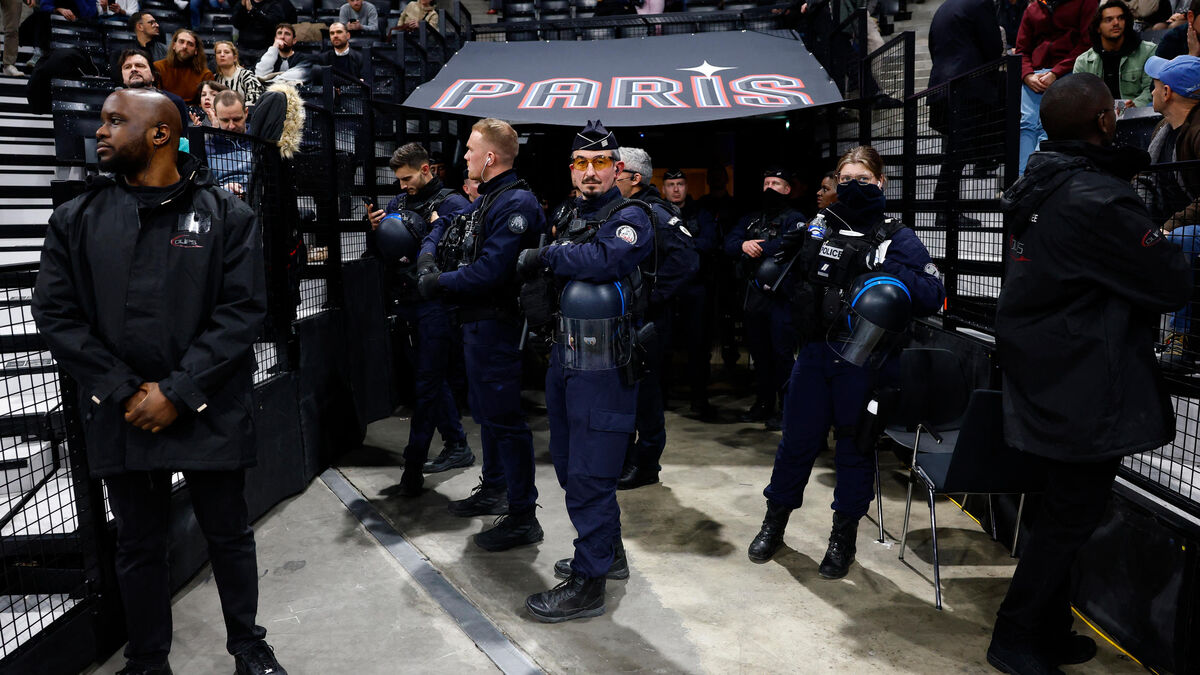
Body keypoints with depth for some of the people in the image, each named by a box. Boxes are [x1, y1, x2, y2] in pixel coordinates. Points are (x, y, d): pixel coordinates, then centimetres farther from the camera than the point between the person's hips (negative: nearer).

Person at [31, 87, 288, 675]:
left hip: (210, 414, -2)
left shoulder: (227, 217, -2)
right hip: (121, 421, 2)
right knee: (138, 546, 15)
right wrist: (125, 392, -10)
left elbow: (242, 312, -9)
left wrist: (178, 392, -15)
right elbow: (55, 315, 0)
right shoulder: (76, 220, 6)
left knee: (229, 534, 12)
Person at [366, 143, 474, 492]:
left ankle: (413, 465, -1)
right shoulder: (397, 203, 15)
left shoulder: (452, 203, -6)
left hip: (436, 304, -8)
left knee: (426, 384, -6)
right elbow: (379, 251, 18)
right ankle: (457, 446, 28)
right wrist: (375, 230, 0)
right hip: (407, 304, 8)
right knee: (434, 378, 15)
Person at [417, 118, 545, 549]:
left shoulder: (516, 204, -19)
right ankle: (494, 490, 38)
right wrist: (428, 257, 3)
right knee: (486, 410, 21)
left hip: (497, 324, -11)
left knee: (504, 417, -7)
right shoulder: (485, 199, 14)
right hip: (475, 321, 11)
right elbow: (444, 227, 24)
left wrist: (440, 283, -16)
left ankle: (523, 517, 2)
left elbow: (490, 270, -29)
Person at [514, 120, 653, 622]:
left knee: (588, 476, -3)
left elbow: (608, 258, -28)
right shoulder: (570, 218, 17)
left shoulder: (629, 217, -8)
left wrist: (548, 255, -16)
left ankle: (588, 584, 10)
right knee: (568, 464, 18)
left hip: (603, 369, -9)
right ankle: (609, 552, 36)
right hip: (564, 360, 9)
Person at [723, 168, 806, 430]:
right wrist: (744, 246, -17)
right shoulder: (750, 219, 20)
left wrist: (757, 248, -13)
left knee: (781, 354, -6)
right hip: (753, 297, 6)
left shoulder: (794, 219, 0)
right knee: (759, 353, 13)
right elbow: (729, 243, 5)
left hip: (780, 297, -6)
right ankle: (763, 405, 23)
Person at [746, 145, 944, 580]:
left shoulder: (896, 239, -2)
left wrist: (884, 266, -22)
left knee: (854, 446, 9)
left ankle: (843, 537, 26)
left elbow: (932, 296, -13)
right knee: (797, 439, 11)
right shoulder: (819, 226, 7)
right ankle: (774, 522, 30)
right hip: (815, 351, 3)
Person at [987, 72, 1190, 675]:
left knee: (1063, 510, 19)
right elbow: (1175, 284, -15)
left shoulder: (1041, 187, 8)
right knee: (1070, 517, 3)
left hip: (1044, 382, 10)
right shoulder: (1098, 198, -22)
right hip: (1086, 393, -10)